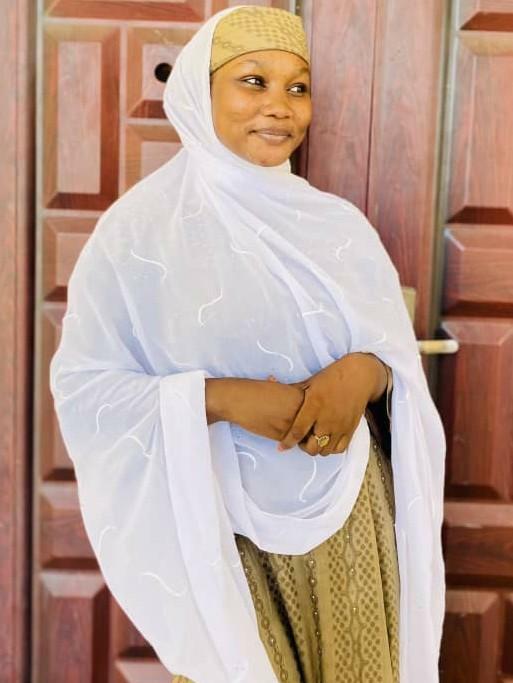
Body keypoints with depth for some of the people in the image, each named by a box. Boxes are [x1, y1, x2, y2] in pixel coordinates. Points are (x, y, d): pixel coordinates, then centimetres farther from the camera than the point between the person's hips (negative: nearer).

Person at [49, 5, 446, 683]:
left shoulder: (338, 223, 1)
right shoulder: (137, 227, -10)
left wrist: (365, 372, -18)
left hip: (348, 515, 4)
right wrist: (216, 398, -25)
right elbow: (84, 387, -11)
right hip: (220, 525, -3)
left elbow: (399, 349, 5)